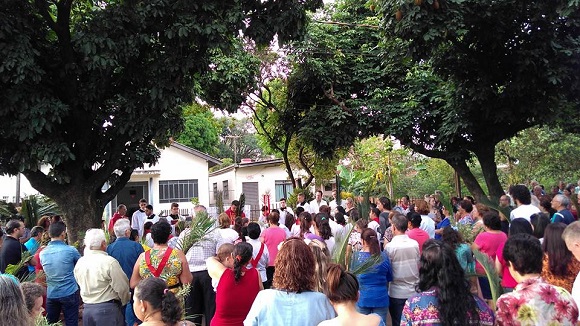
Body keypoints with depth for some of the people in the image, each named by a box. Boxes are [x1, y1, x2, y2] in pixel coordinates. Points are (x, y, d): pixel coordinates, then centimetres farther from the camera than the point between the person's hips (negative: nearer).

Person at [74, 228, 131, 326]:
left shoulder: (79, 263, 2)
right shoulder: (109, 262, -17)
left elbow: (82, 285, 12)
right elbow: (122, 287, -15)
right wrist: (125, 300, 4)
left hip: (87, 309, 6)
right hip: (107, 309, -6)